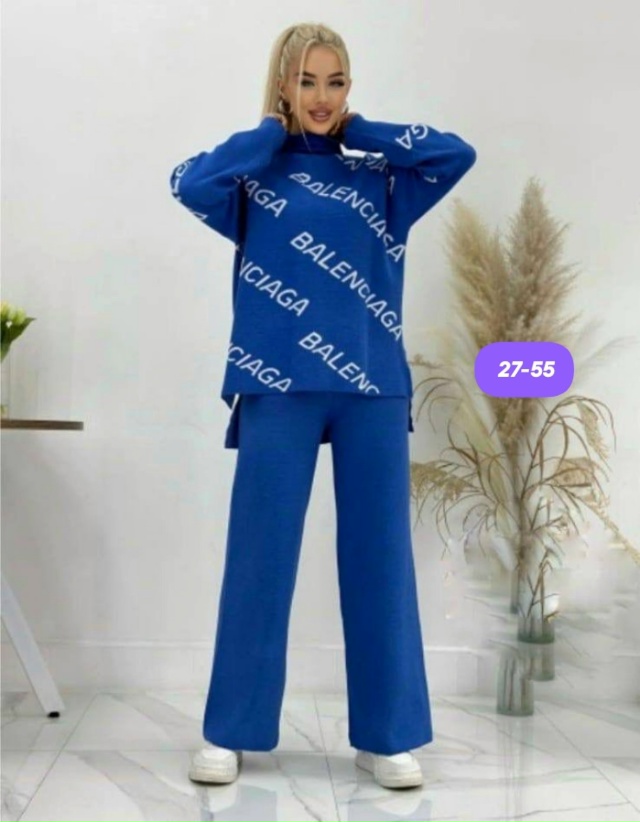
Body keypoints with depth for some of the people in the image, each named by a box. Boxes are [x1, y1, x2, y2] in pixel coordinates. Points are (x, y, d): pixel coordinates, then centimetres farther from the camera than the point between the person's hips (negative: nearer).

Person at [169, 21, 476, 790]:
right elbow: (189, 182, -11)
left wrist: (358, 130, 7)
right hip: (278, 386, -2)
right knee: (258, 558, 3)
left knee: (378, 559, 5)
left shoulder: (380, 178, 13)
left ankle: (386, 736, 17)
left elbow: (457, 153, -1)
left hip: (374, 387, 2)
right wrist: (275, 132, 1)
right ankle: (230, 732, 17)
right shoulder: (255, 173, 8)